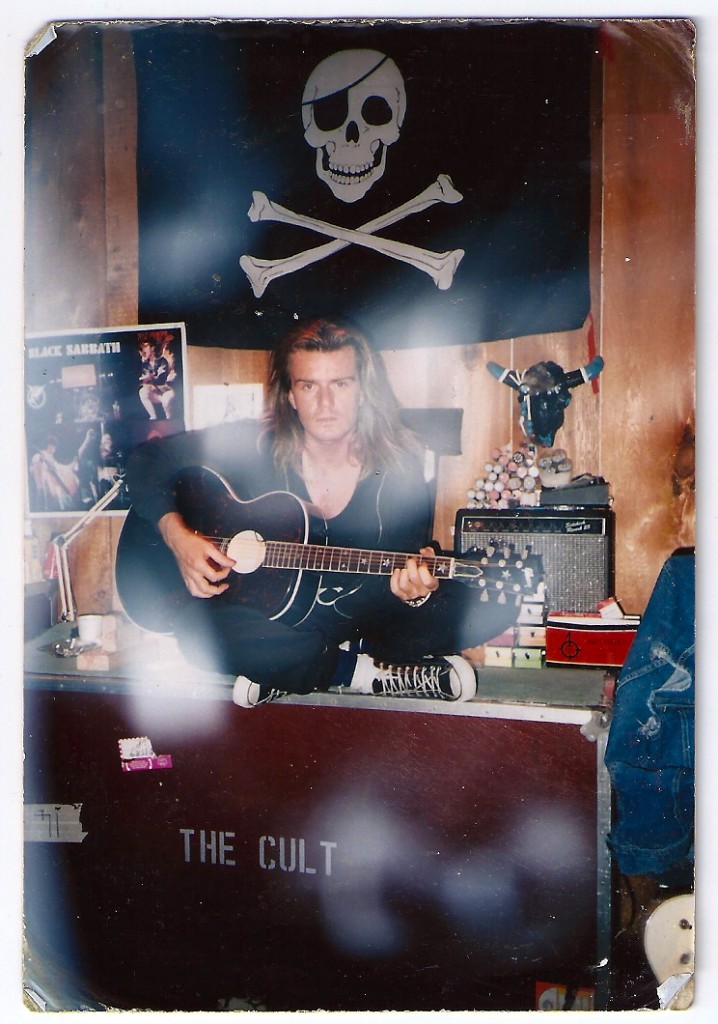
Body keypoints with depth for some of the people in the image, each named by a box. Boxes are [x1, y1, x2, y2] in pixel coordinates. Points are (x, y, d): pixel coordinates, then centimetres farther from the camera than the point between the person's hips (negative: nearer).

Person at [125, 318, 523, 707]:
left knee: (493, 605, -21)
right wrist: (177, 535, -18)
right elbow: (146, 460, -2)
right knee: (197, 627, -33)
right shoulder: (253, 447, -9)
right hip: (274, 612, -1)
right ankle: (367, 671, -19)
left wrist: (415, 588, -31)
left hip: (364, 611, 2)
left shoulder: (398, 466, -8)